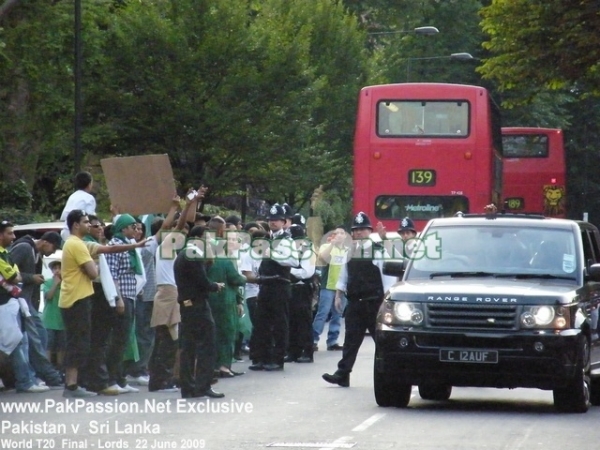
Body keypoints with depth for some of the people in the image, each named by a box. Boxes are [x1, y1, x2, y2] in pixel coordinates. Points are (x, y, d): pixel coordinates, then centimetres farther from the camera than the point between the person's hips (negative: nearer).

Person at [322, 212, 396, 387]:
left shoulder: (378, 251, -5)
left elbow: (388, 277, -7)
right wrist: (339, 294, 13)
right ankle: (342, 374, -5)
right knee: (351, 339, -1)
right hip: (355, 303, 4)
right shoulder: (351, 252, 12)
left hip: (374, 303, -4)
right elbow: (344, 275, 19)